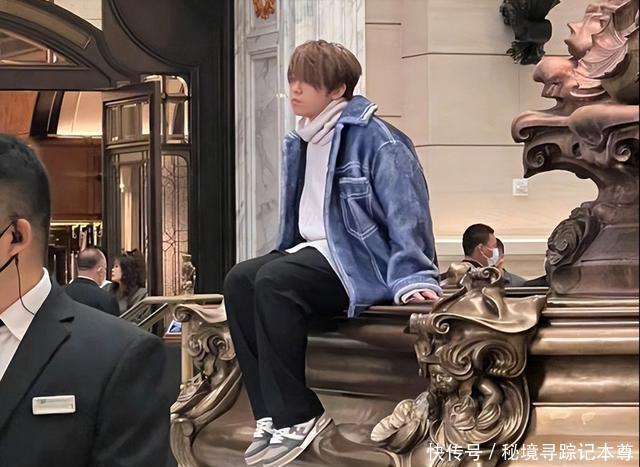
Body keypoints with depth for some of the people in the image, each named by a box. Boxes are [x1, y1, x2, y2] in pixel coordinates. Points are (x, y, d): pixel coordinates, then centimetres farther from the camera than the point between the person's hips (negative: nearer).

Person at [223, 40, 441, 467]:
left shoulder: (373, 138, -11)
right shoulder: (301, 143, 15)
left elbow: (405, 212, -16)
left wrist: (412, 276, -25)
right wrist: (289, 254, 19)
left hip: (362, 259, -8)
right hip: (314, 252, 9)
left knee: (274, 281, -30)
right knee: (239, 280, -15)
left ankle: (297, 415, -23)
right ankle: (271, 412, -16)